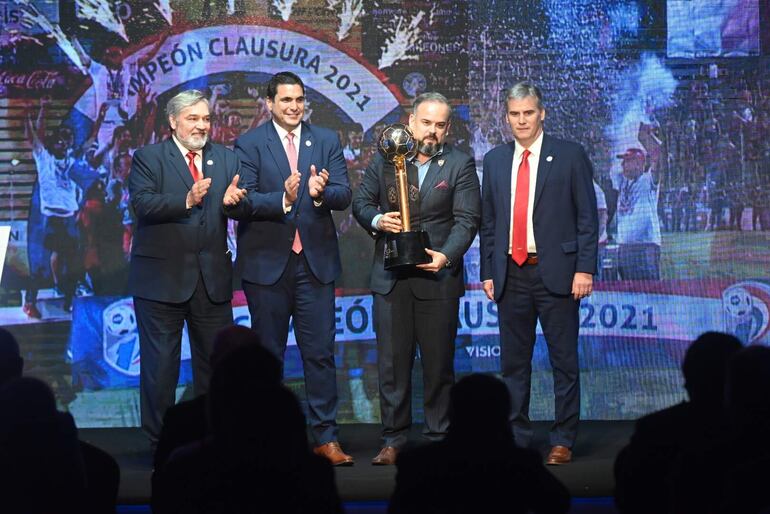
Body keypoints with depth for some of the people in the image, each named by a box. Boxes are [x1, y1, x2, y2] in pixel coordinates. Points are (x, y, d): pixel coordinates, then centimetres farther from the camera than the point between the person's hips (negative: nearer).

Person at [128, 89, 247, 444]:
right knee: (160, 362, 1)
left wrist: (233, 201, -18)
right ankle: (160, 440, 10)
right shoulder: (148, 157, 1)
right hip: (162, 277, -4)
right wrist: (186, 200, -27)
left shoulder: (226, 159, 13)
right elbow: (142, 204, -14)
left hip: (212, 277, 4)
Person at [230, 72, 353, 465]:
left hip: (316, 260, 2)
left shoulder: (327, 141, 9)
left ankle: (325, 437, 5)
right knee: (268, 354, 7)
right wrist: (282, 199, -25)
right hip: (267, 262, -2)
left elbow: (344, 195, 0)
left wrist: (321, 193, -22)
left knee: (320, 352, 1)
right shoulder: (249, 144, 0)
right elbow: (240, 203, -10)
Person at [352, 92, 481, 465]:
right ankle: (393, 440, 10)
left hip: (437, 277, -1)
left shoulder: (460, 164, 3)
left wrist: (446, 256, -19)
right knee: (392, 362, 2)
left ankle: (439, 439, 12)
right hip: (390, 277, 2)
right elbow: (361, 202, 13)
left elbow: (467, 219, -4)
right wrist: (377, 220, -9)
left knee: (439, 363, 3)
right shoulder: (384, 159, 10)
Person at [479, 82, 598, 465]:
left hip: (556, 272, -3)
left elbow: (587, 216, -1)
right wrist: (487, 272, 8)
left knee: (564, 361, 1)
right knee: (513, 362, 8)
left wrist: (585, 269, -9)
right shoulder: (494, 160, 12)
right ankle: (516, 438, 16)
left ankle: (562, 441, 8)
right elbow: (488, 221, 14)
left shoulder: (570, 156, 1)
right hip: (510, 274, 4)